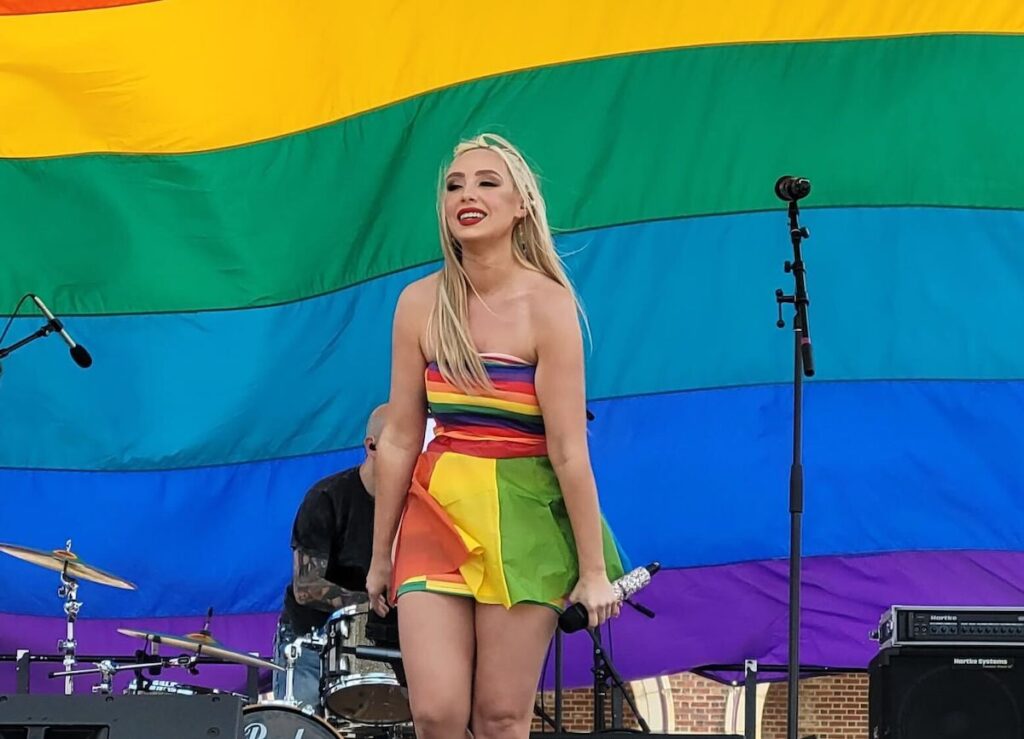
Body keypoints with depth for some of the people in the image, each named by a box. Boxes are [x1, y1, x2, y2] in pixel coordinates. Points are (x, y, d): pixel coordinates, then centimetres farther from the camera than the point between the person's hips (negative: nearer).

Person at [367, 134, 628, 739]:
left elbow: (568, 449, -12)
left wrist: (594, 569, -11)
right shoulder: (421, 304, 1)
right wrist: (381, 554, 9)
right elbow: (400, 439, 6)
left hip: (524, 518, -3)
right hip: (437, 510, 3)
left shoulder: (546, 305, -10)